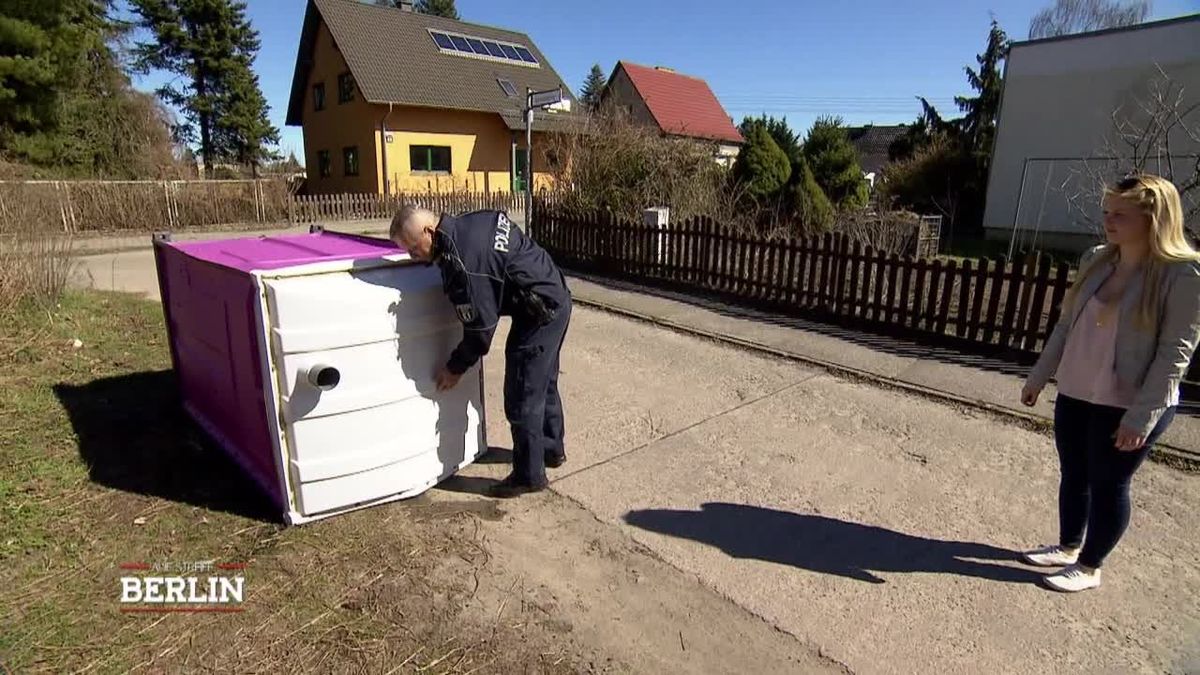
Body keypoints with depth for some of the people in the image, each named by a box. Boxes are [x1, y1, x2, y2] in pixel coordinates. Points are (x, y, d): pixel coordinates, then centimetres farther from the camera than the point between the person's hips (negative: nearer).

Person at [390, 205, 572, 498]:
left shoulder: (465, 264, -27)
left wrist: (455, 367, -5)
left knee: (521, 397, -1)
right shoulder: (468, 222, 1)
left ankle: (529, 476, 13)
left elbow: (480, 329, -20)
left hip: (541, 313, -10)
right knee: (543, 383, 23)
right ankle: (551, 449, 40)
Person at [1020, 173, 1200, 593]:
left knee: (1108, 484, 7)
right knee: (1073, 475, 17)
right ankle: (1068, 547, 36)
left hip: (1129, 405, -6)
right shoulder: (1096, 260, 4)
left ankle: (1089, 567, 24)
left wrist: (1142, 415, -19)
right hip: (1075, 395, 6)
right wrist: (1039, 376, 11)